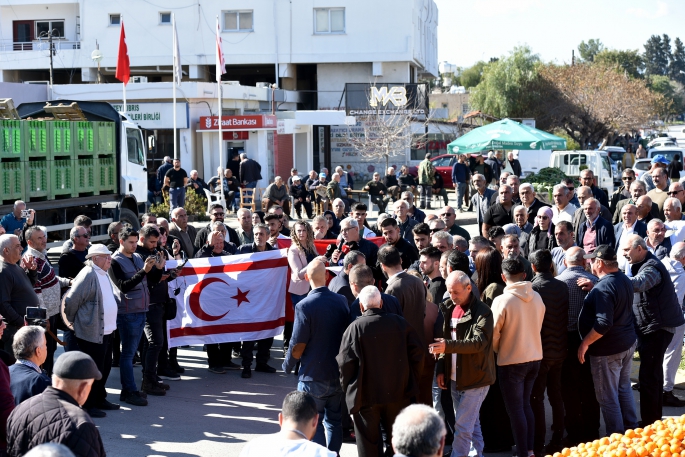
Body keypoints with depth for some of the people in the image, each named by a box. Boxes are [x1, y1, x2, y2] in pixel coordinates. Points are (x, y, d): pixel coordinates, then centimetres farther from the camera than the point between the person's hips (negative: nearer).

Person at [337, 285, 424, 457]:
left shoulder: (355, 328, -12)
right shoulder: (399, 323, -2)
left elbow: (346, 362, -15)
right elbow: (417, 353, -1)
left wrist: (349, 389, 0)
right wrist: (412, 381, 10)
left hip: (366, 396, -3)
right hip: (398, 392, 3)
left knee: (369, 443, 9)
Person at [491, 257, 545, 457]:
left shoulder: (502, 300, -19)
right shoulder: (536, 297, -3)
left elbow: (494, 334, -12)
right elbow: (538, 326, 7)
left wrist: (498, 351, 7)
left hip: (511, 361, -6)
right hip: (534, 358, 6)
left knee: (515, 409, 4)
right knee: (525, 404, 20)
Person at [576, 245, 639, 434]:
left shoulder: (603, 287, -24)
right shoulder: (624, 280, 4)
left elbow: (603, 323, -30)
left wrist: (585, 343, -19)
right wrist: (594, 288, 5)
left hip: (608, 350, -9)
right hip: (627, 344, 9)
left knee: (608, 397, 3)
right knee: (624, 390, 21)